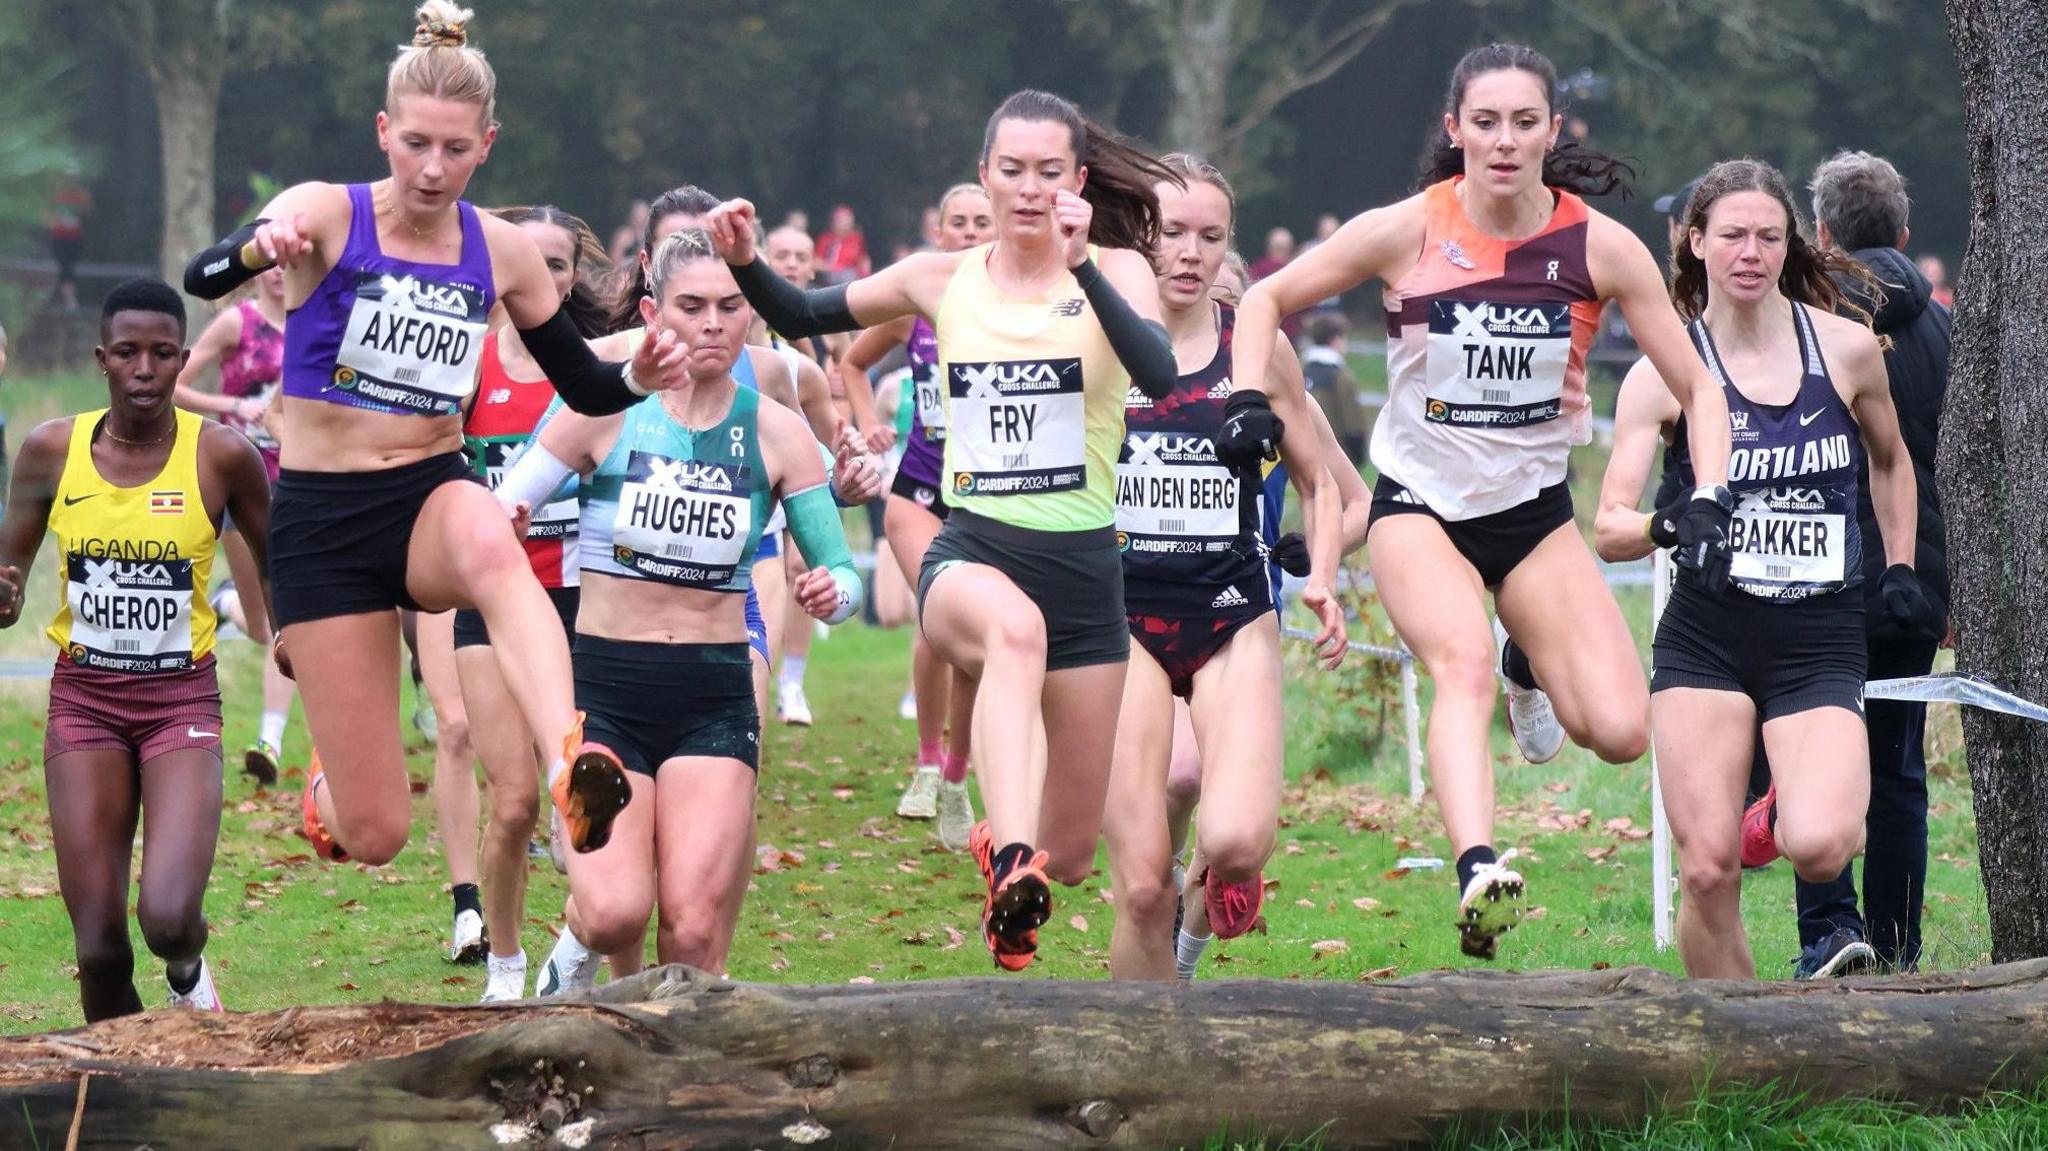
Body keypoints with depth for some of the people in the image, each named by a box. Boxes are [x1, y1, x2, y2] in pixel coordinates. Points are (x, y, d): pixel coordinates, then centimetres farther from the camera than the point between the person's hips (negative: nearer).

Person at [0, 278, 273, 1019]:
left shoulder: (222, 456, -8)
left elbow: (275, 565, 8)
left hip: (182, 702, -2)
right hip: (83, 701, 2)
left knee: (169, 918, -19)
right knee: (100, 948, -4)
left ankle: (188, 973, 18)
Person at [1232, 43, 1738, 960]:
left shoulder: (1600, 247, -10)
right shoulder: (1408, 233, -13)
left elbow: (1697, 387, -3)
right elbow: (1266, 300, 1)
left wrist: (1707, 503, -17)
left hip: (1535, 511, 2)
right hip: (1420, 506, -2)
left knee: (1621, 732, -11)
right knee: (1463, 663, -33)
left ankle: (1530, 669, 24)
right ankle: (1478, 869, -48)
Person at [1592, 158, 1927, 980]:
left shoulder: (1847, 347, 2)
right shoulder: (1664, 372, -2)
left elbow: (1890, 460, 23)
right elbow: (1608, 527, -6)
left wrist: (1899, 567, 15)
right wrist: (1666, 526, -27)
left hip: (1821, 638, 0)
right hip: (1706, 635, 0)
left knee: (1818, 847, -21)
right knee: (1707, 870, -11)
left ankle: (1787, 815, 16)